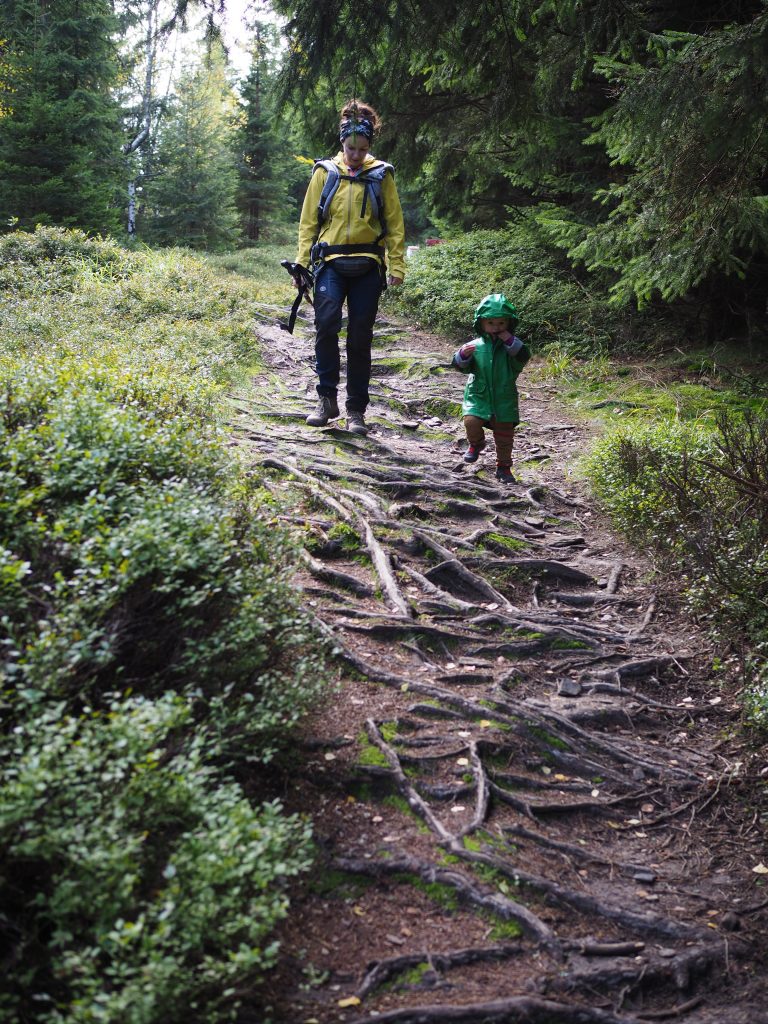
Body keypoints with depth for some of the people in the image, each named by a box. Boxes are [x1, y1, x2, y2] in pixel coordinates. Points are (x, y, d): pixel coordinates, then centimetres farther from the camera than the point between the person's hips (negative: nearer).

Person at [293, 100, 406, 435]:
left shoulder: (381, 174, 7)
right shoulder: (325, 172, 7)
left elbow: (395, 223, 9)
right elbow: (309, 220, 9)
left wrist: (397, 266, 2)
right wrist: (301, 263, 2)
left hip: (368, 265, 0)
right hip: (331, 262, 0)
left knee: (360, 337, 1)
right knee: (326, 323, -21)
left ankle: (356, 410, 9)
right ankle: (327, 400, -12)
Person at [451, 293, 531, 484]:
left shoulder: (511, 346, -3)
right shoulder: (475, 346, -3)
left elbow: (524, 357, -20)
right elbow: (462, 366, -4)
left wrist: (510, 341, -25)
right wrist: (463, 355, -24)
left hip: (504, 399, 0)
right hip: (478, 396, 0)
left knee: (504, 435, 7)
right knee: (471, 421, -21)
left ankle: (503, 467, 26)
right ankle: (476, 444, 13)